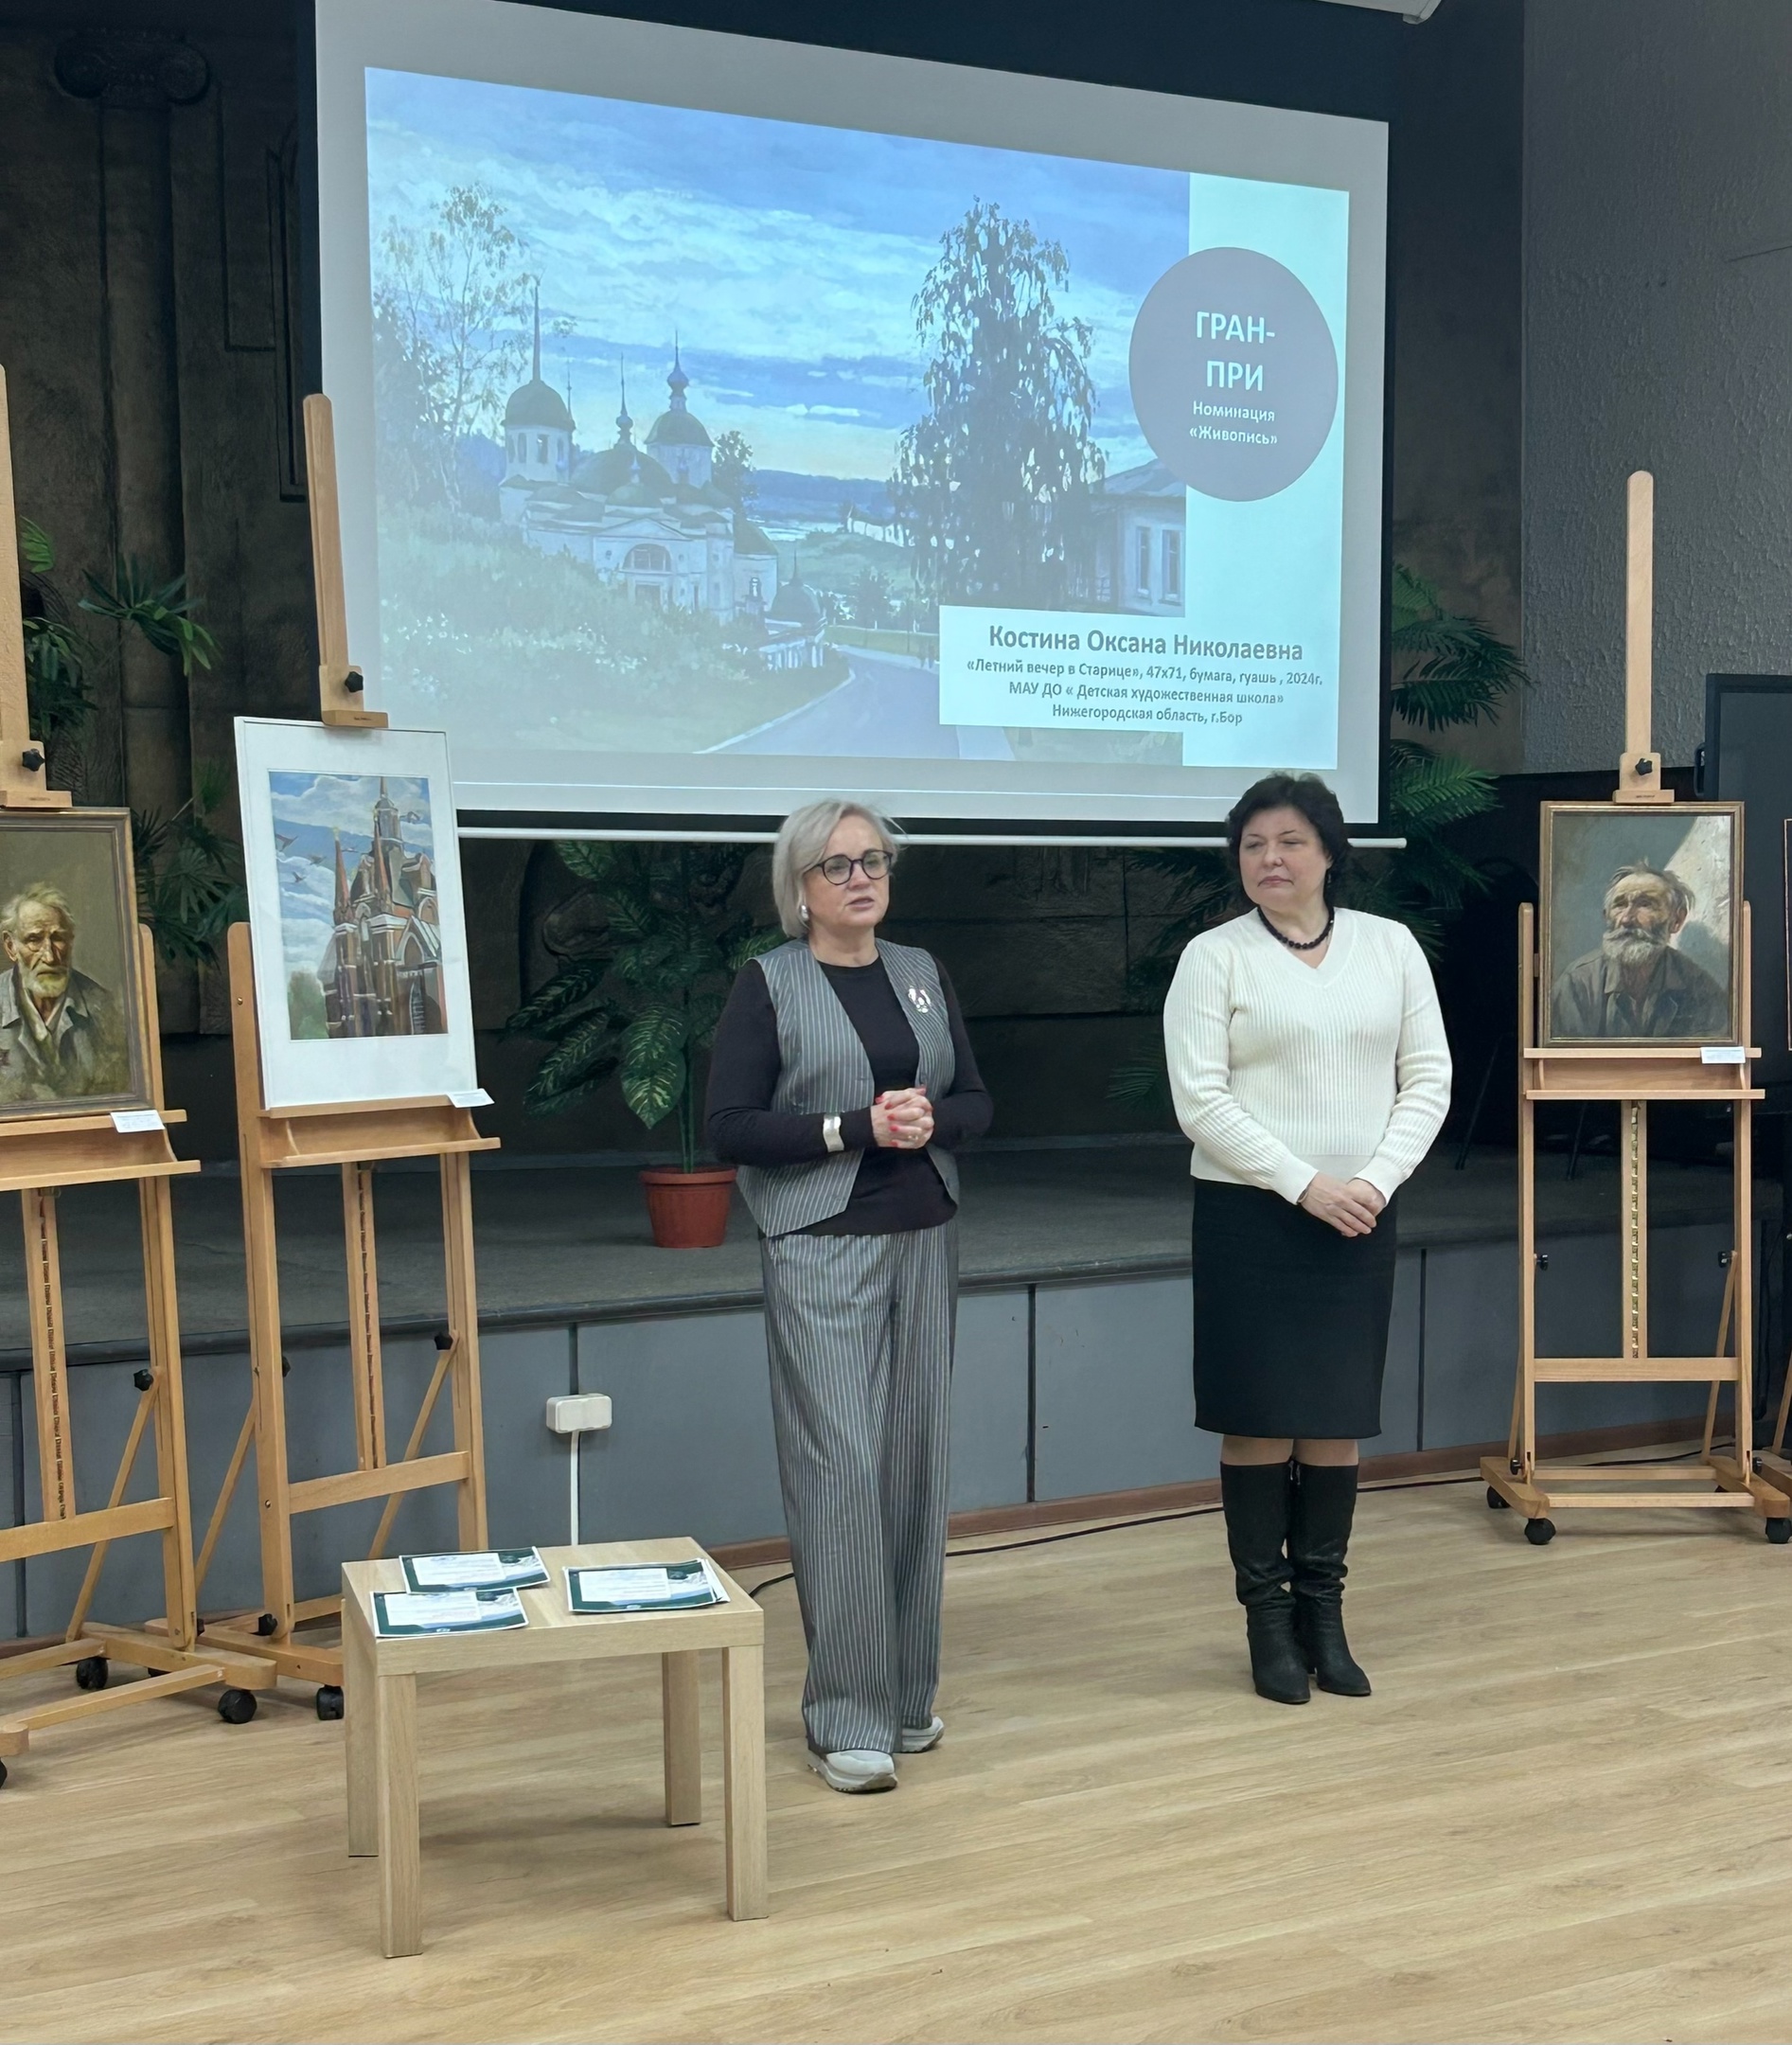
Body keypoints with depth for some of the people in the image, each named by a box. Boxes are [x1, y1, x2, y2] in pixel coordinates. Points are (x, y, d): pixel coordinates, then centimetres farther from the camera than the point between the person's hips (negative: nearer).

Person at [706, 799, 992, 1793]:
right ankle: (847, 1718, 1)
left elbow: (976, 1103, 12)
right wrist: (856, 1127, -16)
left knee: (913, 1464, 7)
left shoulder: (921, 972, 11)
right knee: (841, 1467, -8)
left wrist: (929, 1121, -10)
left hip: (924, 1242, 5)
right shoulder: (767, 984, -3)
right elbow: (730, 1128, -9)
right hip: (821, 1247, -5)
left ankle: (908, 1691, 20)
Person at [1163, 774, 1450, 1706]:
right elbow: (1200, 1101, -9)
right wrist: (1303, 1184, -15)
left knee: (1338, 1417, 9)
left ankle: (1322, 1608, 21)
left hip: (1360, 1218, 3)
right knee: (1259, 1418, 2)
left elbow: (1428, 1080, 4)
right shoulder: (1214, 957, -3)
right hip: (1249, 1214, -3)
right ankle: (1267, 1616, 15)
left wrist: (1375, 1181, -10)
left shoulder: (1392, 946, 6)